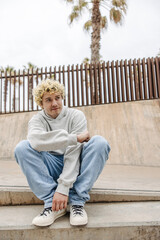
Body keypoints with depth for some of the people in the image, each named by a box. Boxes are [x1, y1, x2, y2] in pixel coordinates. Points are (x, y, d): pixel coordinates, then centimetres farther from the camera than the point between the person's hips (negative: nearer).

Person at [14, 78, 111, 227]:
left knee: (99, 142, -26)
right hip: (51, 168, 1)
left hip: (74, 166, 0)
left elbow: (74, 152, -18)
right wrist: (75, 137, -30)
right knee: (22, 147, -23)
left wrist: (63, 188, -27)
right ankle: (52, 202, -24)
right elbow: (36, 140, -28)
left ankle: (77, 202, -25)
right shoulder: (37, 120, -2)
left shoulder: (76, 116, -6)